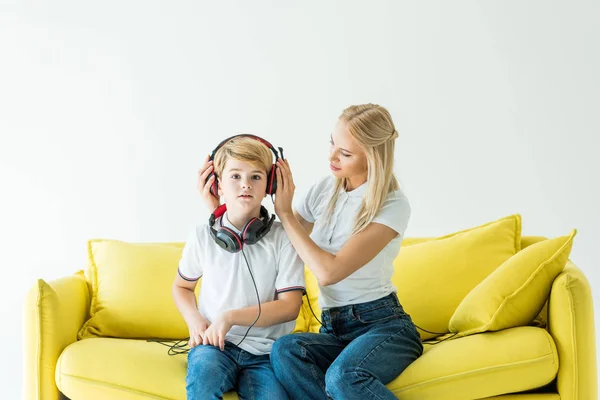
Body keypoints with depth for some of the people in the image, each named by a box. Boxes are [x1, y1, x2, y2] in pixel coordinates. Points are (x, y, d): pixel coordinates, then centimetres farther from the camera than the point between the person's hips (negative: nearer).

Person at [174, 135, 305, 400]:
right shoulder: (203, 235, 2)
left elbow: (290, 306, -6)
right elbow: (182, 286, 18)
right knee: (203, 369, -33)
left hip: (265, 351, -1)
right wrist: (194, 321, -2)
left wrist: (231, 316, -15)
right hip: (214, 343, 1)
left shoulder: (283, 238, -4)